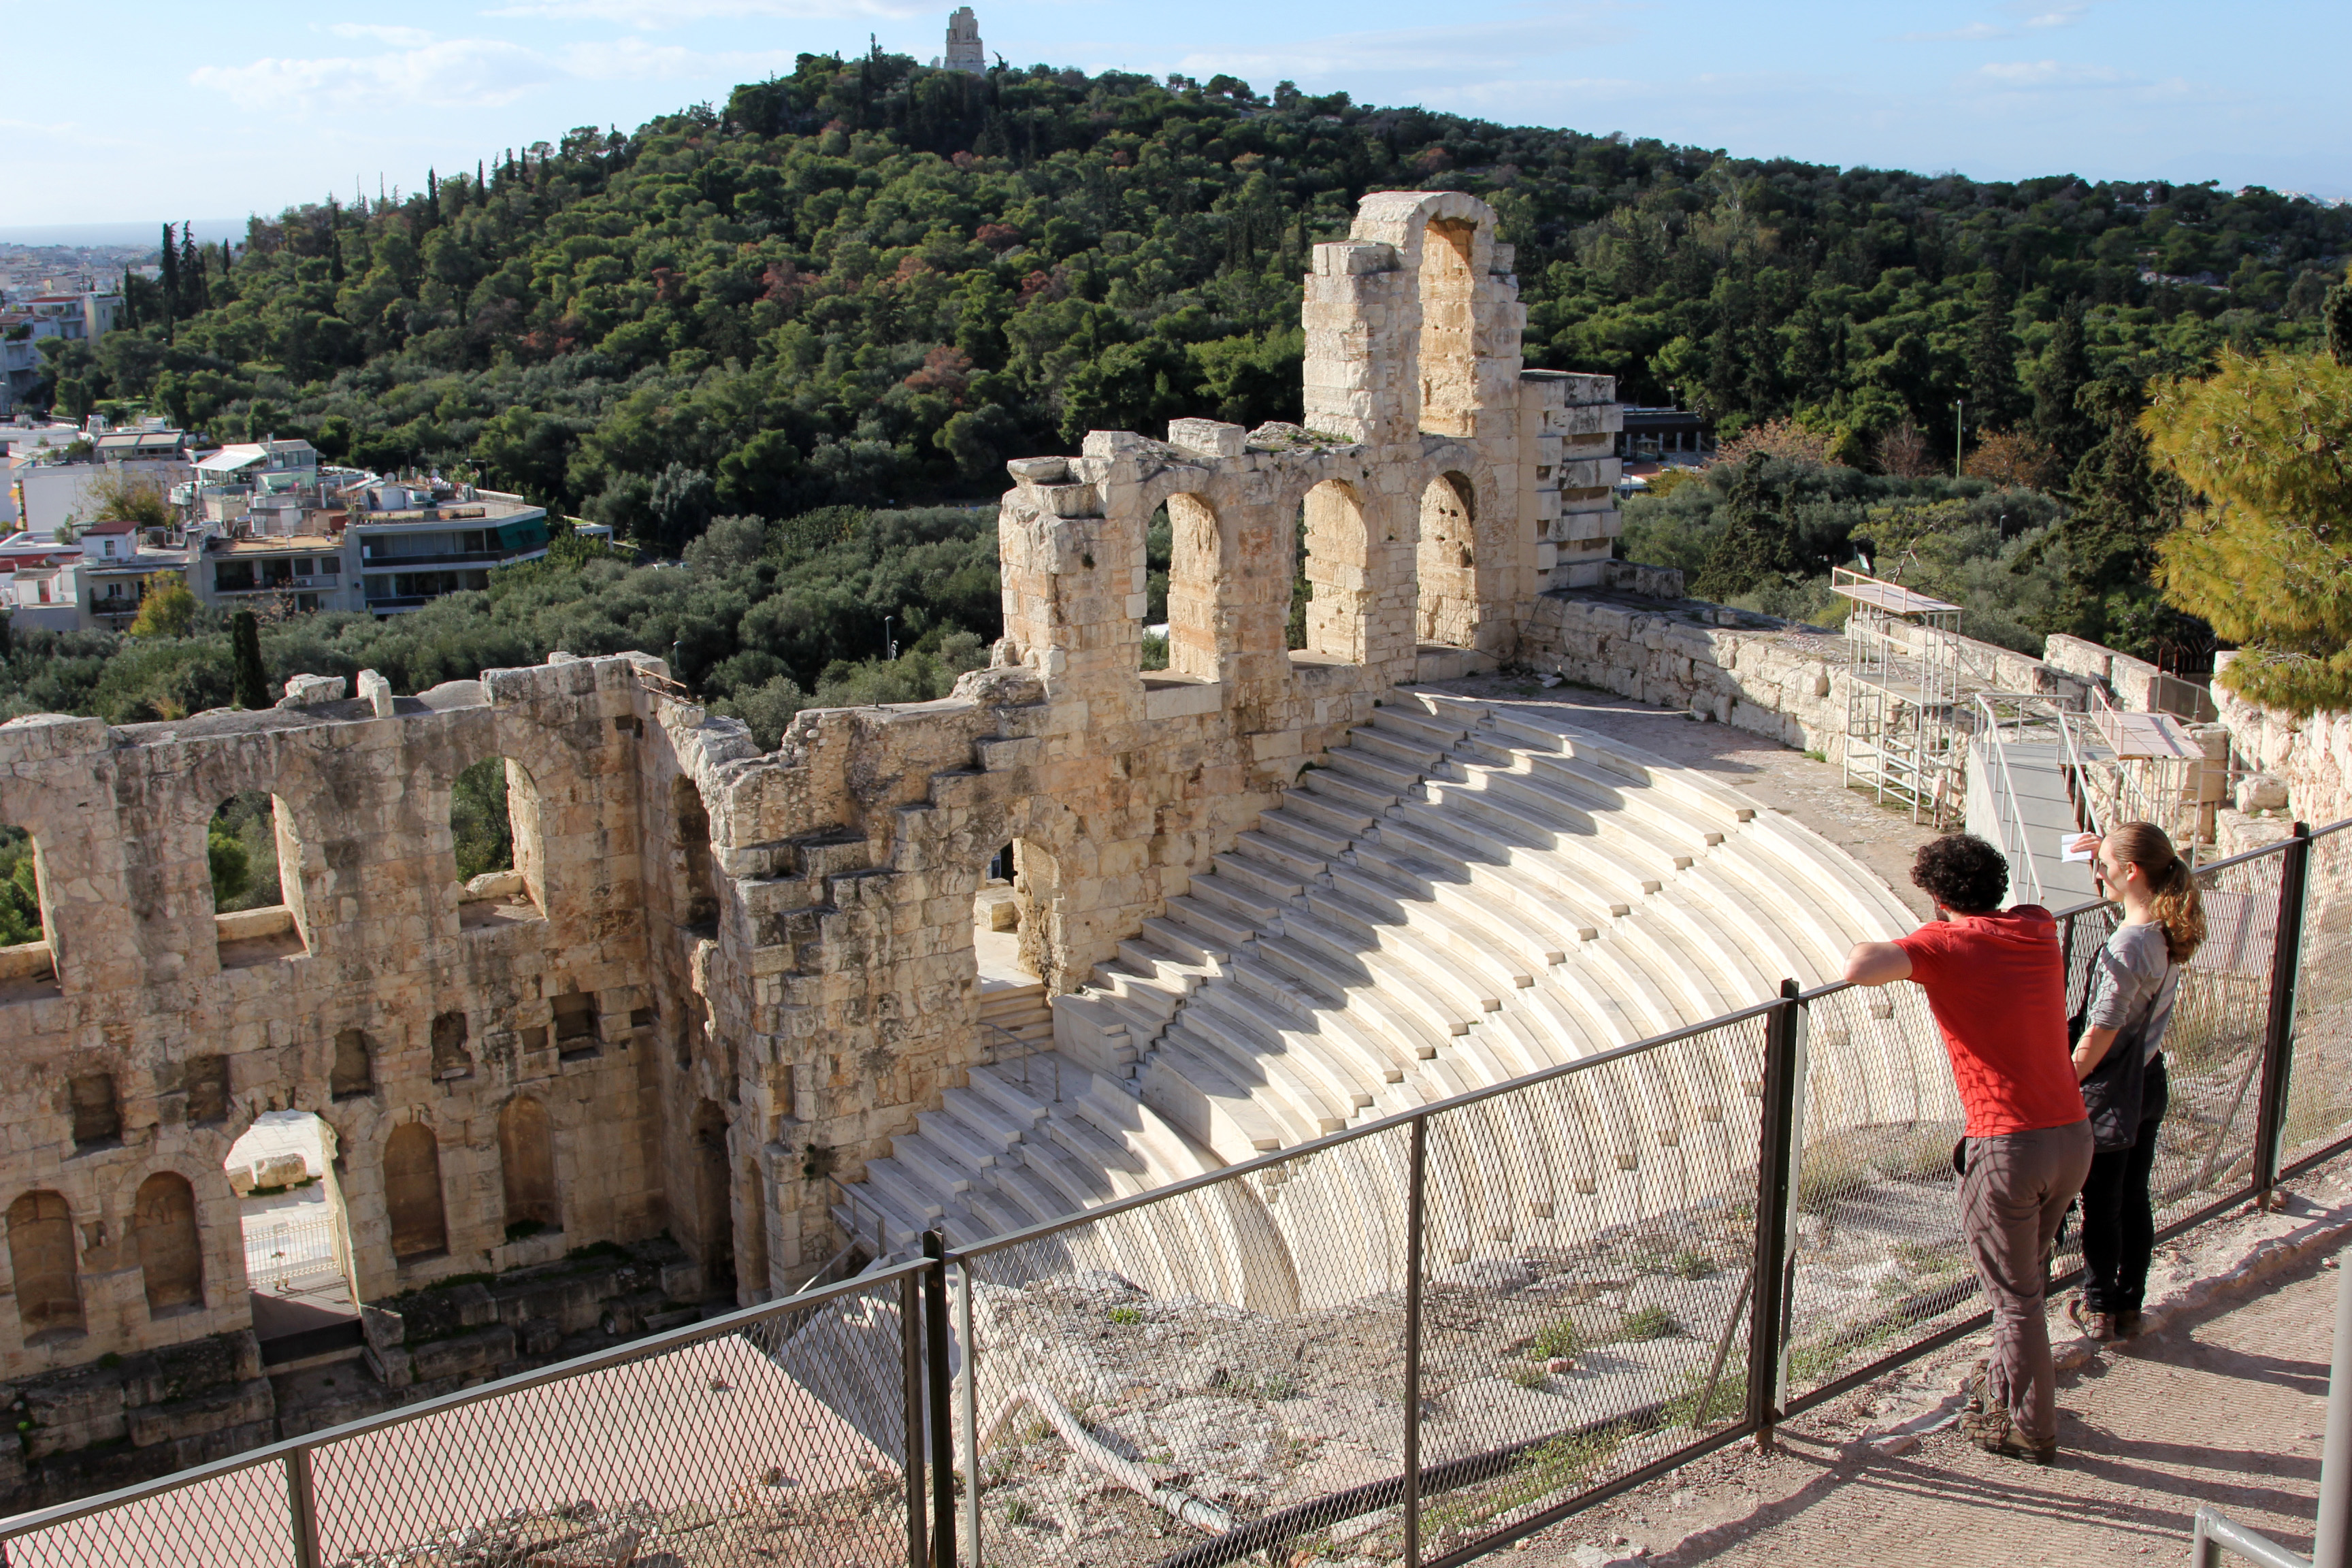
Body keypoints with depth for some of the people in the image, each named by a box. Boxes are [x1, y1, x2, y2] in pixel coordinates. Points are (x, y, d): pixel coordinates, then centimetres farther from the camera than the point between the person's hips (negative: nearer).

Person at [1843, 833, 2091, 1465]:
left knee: (2015, 1297, 10)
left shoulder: (1946, 944, -11)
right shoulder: (2040, 930, 8)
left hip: (2008, 1146, -6)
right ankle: (2004, 1387, 40)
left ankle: (2030, 1427, 22)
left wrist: (1865, 948, -5)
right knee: (2025, 1280, 24)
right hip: (2074, 1135, 7)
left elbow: (1860, 970, -27)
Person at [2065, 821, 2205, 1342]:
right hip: (2150, 1083, 8)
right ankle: (2129, 1307, 30)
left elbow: (2098, 1039, -22)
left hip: (2112, 1093, -8)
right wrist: (2107, 854, 10)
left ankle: (2098, 1309, 23)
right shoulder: (2171, 932, -3)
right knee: (2135, 1201, 18)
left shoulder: (2125, 948, -27)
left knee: (2100, 1207, 9)